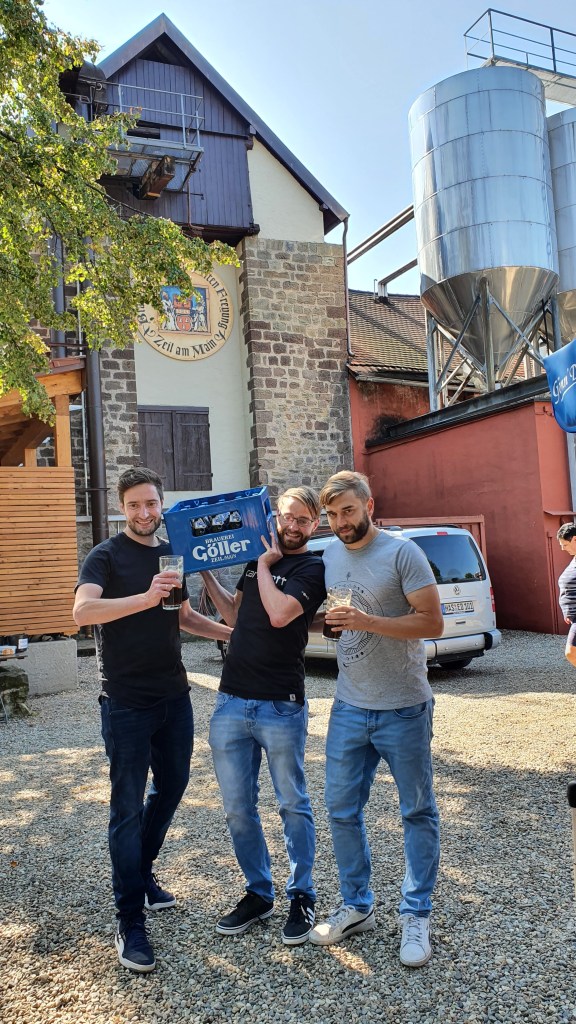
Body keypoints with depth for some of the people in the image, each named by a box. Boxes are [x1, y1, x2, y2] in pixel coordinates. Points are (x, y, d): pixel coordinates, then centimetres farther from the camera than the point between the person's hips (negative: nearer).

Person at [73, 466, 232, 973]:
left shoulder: (173, 554, 10)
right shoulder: (107, 556, -9)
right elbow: (83, 611, -27)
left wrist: (232, 632, 10)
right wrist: (144, 598, -39)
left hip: (174, 696, 6)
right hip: (127, 702, -6)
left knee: (172, 785, 17)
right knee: (129, 807, 0)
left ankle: (142, 870, 41)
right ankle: (130, 923, 10)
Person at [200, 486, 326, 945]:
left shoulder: (312, 568, -5)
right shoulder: (257, 559, 14)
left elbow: (279, 614, -21)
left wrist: (264, 564, -8)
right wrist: (206, 573, 14)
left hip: (281, 707, -5)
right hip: (231, 702, 6)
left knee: (293, 805, 10)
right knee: (238, 808, 12)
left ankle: (302, 896, 26)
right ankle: (258, 893, 30)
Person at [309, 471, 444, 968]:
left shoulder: (402, 553, -12)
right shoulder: (328, 556, 6)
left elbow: (432, 622, -17)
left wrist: (367, 621, -26)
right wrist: (331, 619, -5)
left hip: (403, 709, -5)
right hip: (349, 708, 6)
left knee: (417, 812, 9)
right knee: (341, 809, 11)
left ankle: (416, 916, 24)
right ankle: (356, 907, 29)